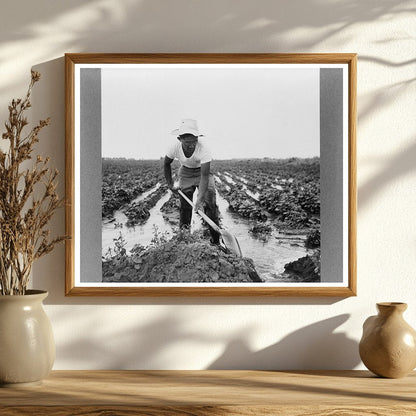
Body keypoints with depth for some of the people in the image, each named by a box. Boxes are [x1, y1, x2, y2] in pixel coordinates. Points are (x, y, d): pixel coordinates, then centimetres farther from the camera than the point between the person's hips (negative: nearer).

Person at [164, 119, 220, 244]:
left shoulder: (203, 149, -38)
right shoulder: (175, 148, -27)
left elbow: (205, 176, -40)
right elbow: (166, 164, -4)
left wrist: (200, 199, -48)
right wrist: (170, 185, -3)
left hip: (202, 171, -3)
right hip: (185, 173, 3)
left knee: (210, 204, -14)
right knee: (184, 206, 1)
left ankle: (216, 240, -11)